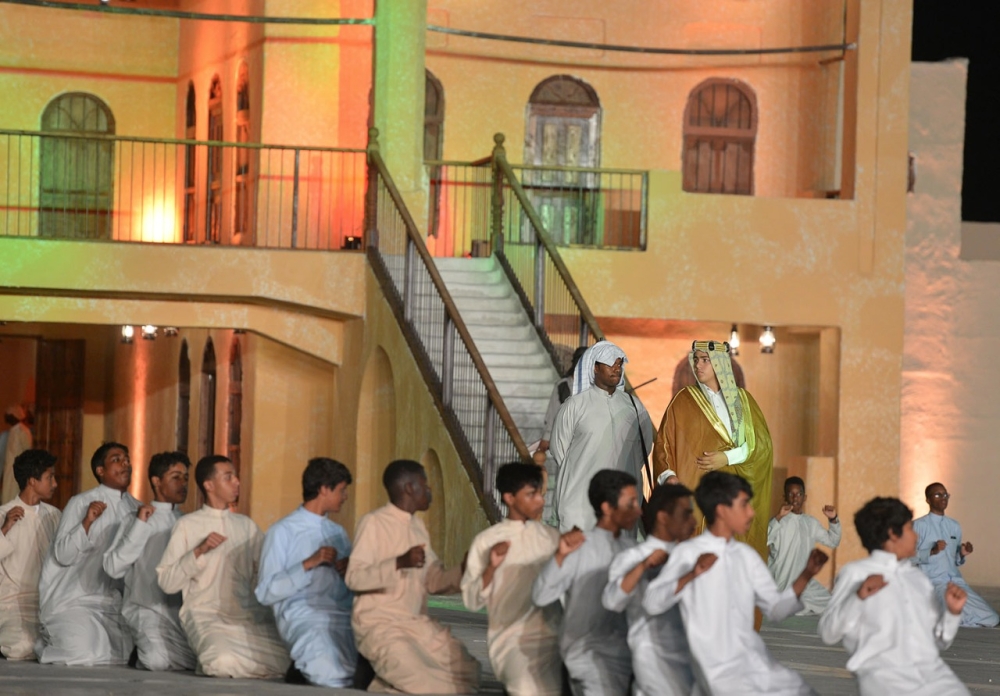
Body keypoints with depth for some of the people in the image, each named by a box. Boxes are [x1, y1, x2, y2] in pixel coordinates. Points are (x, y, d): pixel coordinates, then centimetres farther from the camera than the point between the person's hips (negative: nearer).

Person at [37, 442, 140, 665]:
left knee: (120, 658, -5)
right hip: (74, 602, -6)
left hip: (112, 603, 6)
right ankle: (48, 644, 11)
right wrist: (87, 522, -26)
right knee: (84, 659, -22)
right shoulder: (81, 503, -7)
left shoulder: (136, 509, 9)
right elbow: (62, 555, -14)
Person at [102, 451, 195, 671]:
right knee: (159, 660, -31)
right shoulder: (137, 520, 9)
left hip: (182, 610, 4)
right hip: (147, 610, -4)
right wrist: (140, 527, -8)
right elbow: (113, 567, -6)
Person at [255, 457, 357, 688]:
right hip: (305, 616, -6)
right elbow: (266, 593, -5)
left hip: (344, 616, 6)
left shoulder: (338, 532, 25)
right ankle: (305, 669, -3)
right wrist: (308, 564, -13)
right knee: (334, 679, -34)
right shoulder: (282, 531, 3)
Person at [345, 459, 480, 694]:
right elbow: (354, 578, -19)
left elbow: (435, 580, 15)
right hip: (379, 624, -8)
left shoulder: (418, 526, 15)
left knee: (466, 672, -7)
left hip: (417, 623, 8)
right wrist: (400, 563, -30)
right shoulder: (373, 523, -10)